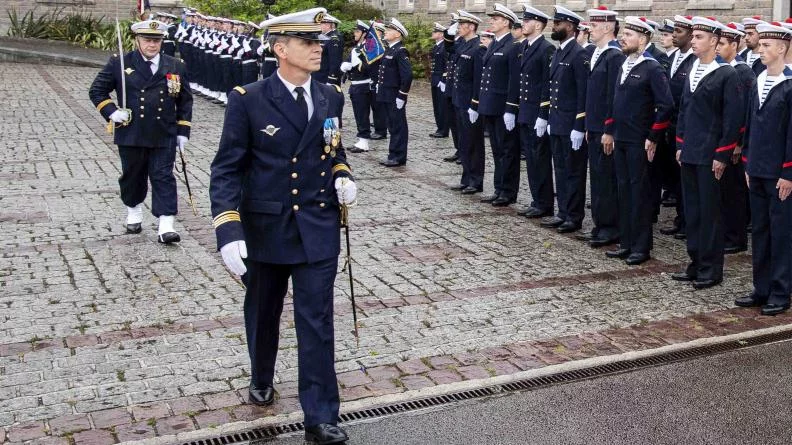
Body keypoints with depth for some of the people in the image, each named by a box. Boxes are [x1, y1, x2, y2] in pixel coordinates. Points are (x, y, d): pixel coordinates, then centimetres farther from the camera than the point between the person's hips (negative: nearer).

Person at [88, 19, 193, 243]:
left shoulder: (175, 67, 4)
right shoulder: (120, 63, -1)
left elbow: (185, 101, 10)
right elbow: (97, 90, 5)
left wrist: (183, 131, 5)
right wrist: (112, 112, -10)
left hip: (164, 136, 0)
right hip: (131, 134, 0)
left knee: (163, 177, -3)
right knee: (133, 175, 14)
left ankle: (166, 225, -5)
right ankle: (134, 211, 37)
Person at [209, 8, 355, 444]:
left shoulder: (331, 97, 2)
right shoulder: (248, 100, -11)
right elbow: (226, 170, -11)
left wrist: (342, 177, -4)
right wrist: (228, 231, -21)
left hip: (318, 230, 2)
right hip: (265, 227, -1)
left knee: (316, 323, -1)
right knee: (263, 314, 19)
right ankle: (261, 380, 45)